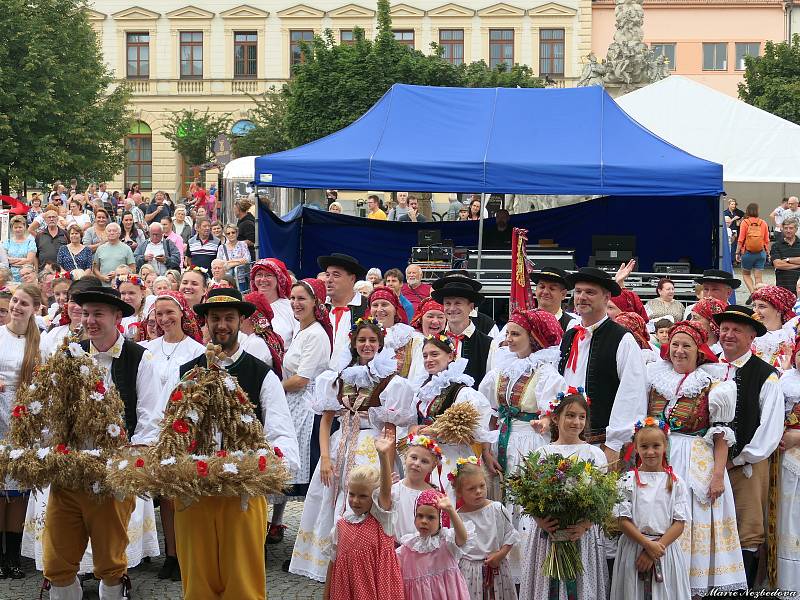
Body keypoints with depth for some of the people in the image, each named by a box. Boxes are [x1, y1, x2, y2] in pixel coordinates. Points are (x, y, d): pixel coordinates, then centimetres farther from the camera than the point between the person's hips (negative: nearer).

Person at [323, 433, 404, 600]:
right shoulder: (341, 525, 3)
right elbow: (333, 560, 9)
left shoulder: (380, 517, -6)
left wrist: (384, 455, -37)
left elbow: (386, 489, -23)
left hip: (377, 586, -3)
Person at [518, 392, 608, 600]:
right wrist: (541, 521, -17)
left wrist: (585, 525, -17)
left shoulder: (595, 454, 5)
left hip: (584, 533, 0)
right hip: (547, 532, 1)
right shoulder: (542, 454, 7)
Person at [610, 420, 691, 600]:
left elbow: (680, 523, -1)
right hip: (633, 548, -1)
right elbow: (623, 521, -4)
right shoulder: (628, 481, 1)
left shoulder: (676, 482, 3)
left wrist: (657, 546, -12)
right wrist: (648, 544, -14)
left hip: (666, 546, 1)